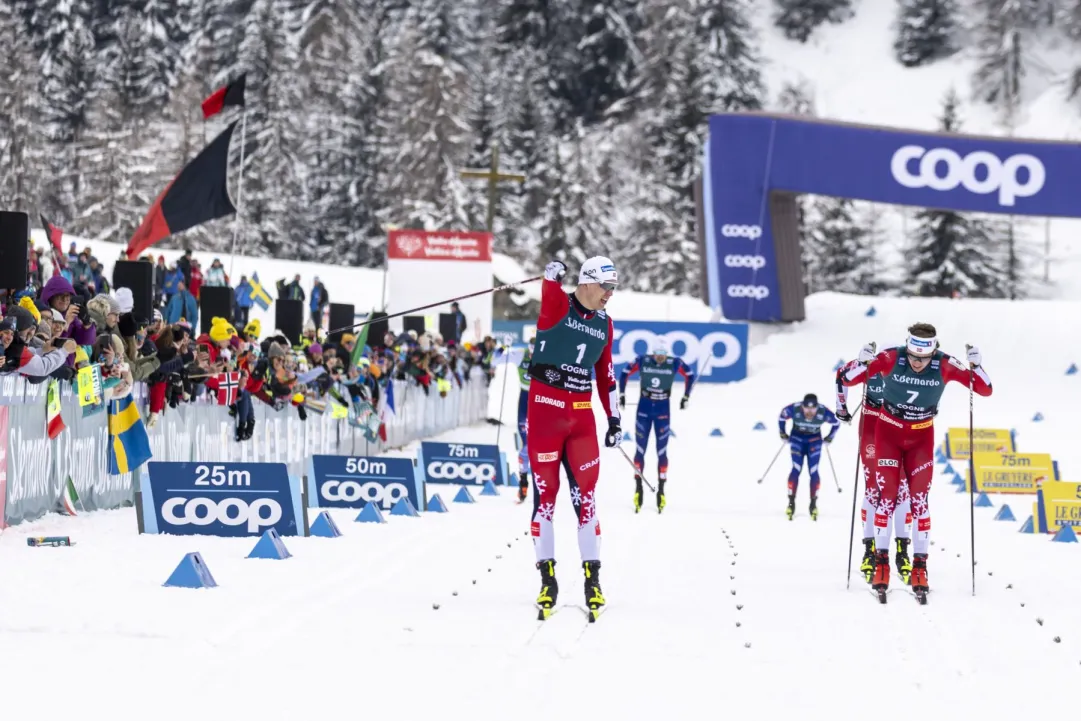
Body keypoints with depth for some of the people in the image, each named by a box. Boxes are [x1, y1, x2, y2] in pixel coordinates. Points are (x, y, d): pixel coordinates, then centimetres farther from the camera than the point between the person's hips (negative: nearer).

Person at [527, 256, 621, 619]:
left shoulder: (604, 325, 12)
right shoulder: (558, 306, -3)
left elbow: (605, 374, 18)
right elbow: (550, 291, -25)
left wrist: (614, 419, 17)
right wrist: (552, 275, -46)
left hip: (582, 413, 4)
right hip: (545, 406, -4)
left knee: (585, 493, 2)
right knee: (545, 491, -2)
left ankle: (592, 576, 5)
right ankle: (547, 575, 1)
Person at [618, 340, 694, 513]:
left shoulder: (675, 363, -9)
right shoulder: (642, 361, -10)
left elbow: (689, 375, 10)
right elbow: (625, 372, 6)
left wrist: (686, 397, 11)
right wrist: (622, 394, 6)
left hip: (662, 411, 0)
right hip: (644, 409, 0)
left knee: (662, 452, 1)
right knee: (640, 450, -1)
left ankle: (661, 490, 6)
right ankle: (638, 487, 5)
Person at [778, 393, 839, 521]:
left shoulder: (823, 412, -27)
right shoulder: (794, 409, -29)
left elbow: (836, 423, -6)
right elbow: (781, 417, -6)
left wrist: (829, 437, 1)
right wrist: (783, 433, 1)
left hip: (814, 441, 0)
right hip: (797, 438, 0)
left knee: (813, 472, -7)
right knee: (796, 469, -12)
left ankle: (813, 504, 3)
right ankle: (791, 503, -6)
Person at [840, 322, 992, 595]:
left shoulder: (944, 365, -20)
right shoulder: (891, 359, -23)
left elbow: (985, 390, -15)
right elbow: (847, 380, -19)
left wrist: (976, 367, -32)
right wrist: (863, 363, -38)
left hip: (922, 437, 1)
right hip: (889, 432, -1)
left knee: (920, 499, -4)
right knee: (887, 495, -6)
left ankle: (920, 567, -1)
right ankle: (881, 563, 2)